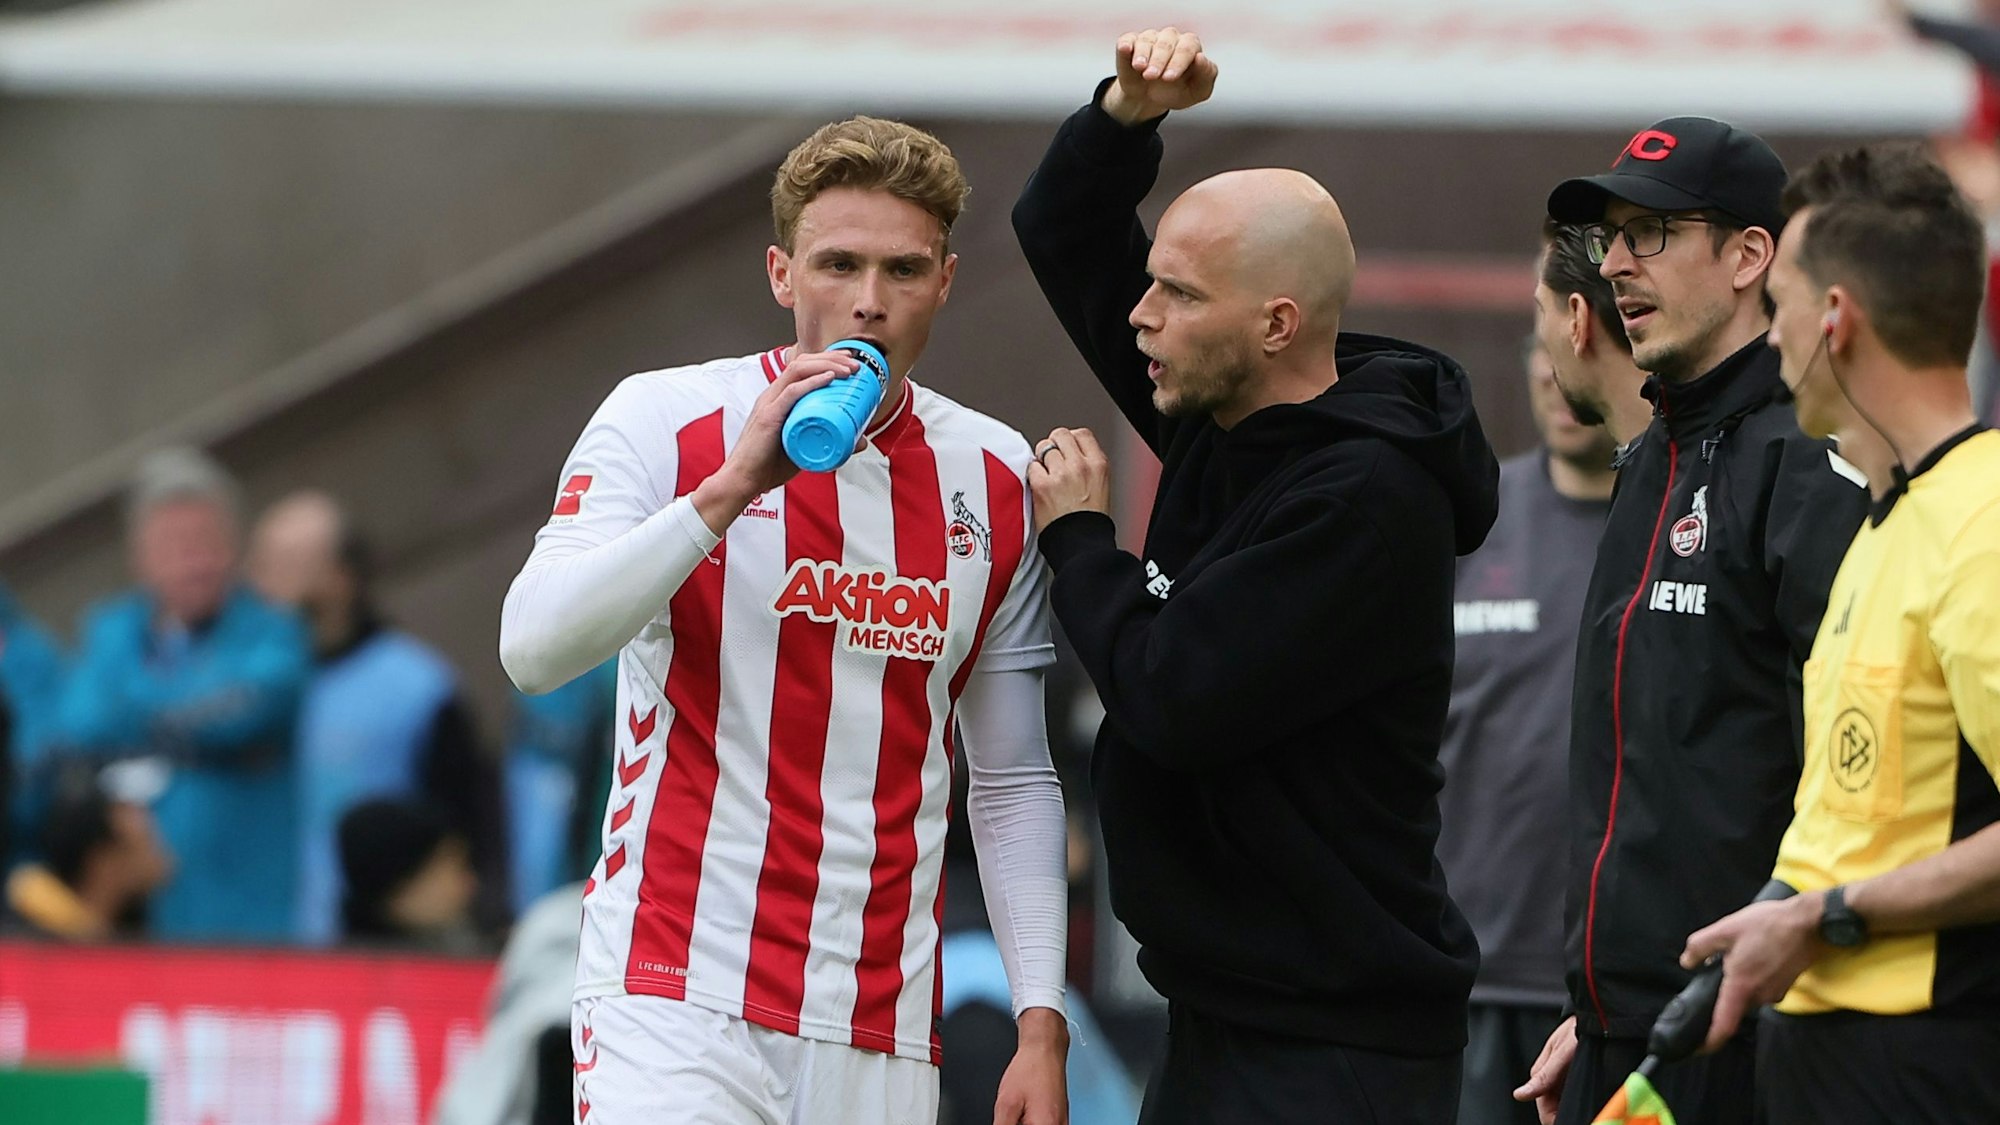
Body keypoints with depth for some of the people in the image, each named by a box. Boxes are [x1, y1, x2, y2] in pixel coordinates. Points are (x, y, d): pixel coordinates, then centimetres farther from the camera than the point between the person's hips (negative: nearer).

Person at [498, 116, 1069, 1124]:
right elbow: (534, 651, -14)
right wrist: (732, 486, -20)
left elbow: (1013, 780, 13)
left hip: (883, 1039, 4)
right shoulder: (666, 421, -1)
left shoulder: (996, 481, 9)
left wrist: (1042, 1024, 5)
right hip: (676, 995, -4)